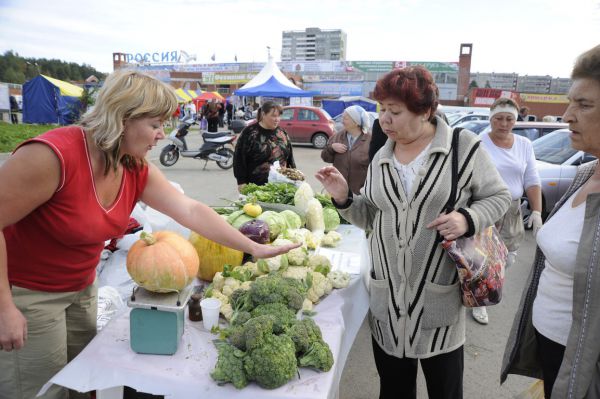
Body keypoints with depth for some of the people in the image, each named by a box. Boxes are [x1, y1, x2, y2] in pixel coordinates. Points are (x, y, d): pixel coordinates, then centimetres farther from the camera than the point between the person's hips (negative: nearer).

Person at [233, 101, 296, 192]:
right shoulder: (250, 132, -6)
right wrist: (242, 182, -9)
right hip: (256, 185, -4)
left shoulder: (282, 132, 10)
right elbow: (239, 158, -6)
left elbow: (290, 157, 17)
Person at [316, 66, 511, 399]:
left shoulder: (463, 146, -8)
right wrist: (343, 198, -6)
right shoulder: (381, 159, 7)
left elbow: (498, 196, 1)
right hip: (387, 295, 4)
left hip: (439, 297, -4)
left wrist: (468, 219, -18)